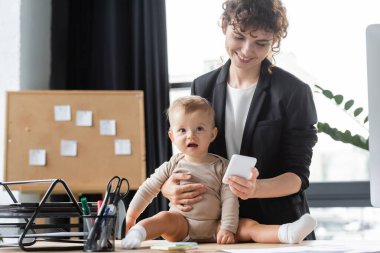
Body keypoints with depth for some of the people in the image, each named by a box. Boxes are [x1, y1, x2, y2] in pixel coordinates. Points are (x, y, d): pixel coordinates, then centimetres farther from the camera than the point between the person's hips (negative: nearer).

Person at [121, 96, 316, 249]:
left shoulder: (221, 166, 2)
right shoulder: (173, 166, 7)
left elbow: (229, 199, -5)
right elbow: (148, 189, 14)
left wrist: (227, 229, -16)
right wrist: (131, 215, 13)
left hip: (214, 228, 0)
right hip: (181, 225, 0)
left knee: (249, 226, -22)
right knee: (166, 218, -32)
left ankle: (286, 234, -41)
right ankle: (138, 232, -54)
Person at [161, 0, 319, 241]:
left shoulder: (294, 92, -3)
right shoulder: (203, 88, 9)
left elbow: (298, 176, -4)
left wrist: (256, 188, -26)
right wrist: (170, 187, -8)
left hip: (279, 227, -3)